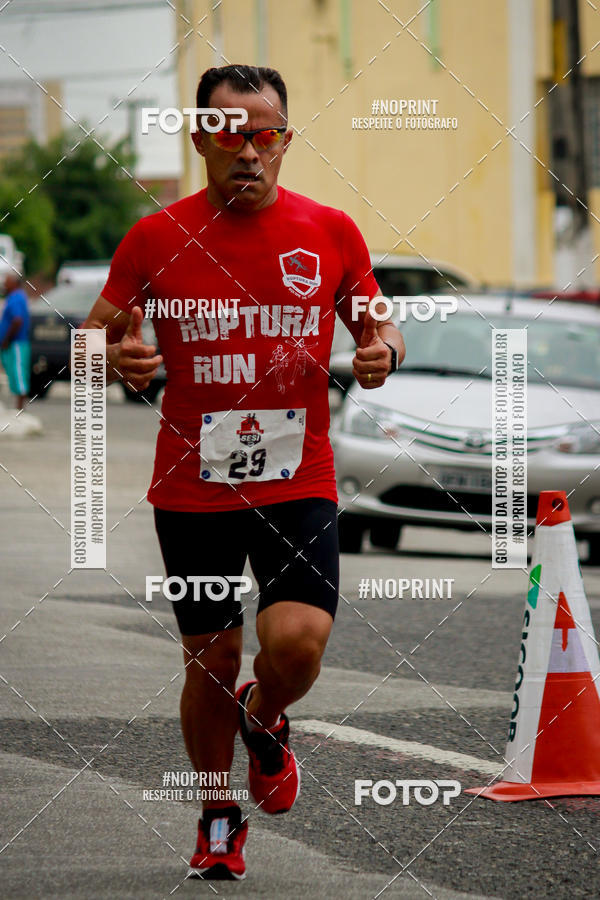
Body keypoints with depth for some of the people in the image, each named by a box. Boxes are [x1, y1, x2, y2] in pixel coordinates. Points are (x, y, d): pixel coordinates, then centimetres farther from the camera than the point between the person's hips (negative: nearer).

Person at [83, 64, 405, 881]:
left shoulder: (331, 232, 1)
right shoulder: (156, 239, -2)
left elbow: (378, 324, 14)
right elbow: (94, 337, 6)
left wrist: (381, 351, -9)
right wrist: (118, 358, -17)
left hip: (298, 483, 0)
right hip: (191, 489, 0)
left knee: (296, 643, -18)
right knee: (211, 660, 7)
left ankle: (265, 721, 18)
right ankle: (219, 819, 30)